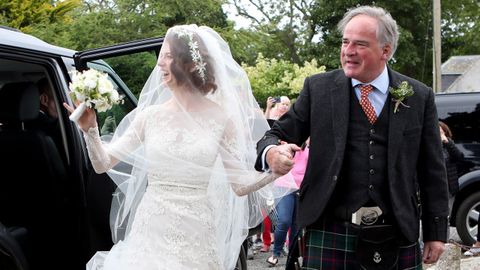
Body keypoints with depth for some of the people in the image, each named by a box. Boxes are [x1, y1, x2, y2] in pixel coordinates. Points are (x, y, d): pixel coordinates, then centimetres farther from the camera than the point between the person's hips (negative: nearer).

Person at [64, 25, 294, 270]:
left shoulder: (220, 118, -4)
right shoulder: (150, 115, 1)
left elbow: (240, 185, -3)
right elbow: (103, 164, 4)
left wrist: (275, 169, -18)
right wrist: (90, 130, -11)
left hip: (195, 239, -2)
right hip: (150, 233, 2)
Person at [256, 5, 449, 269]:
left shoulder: (419, 97, 4)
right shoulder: (318, 88, 3)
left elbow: (432, 170, 7)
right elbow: (279, 134, 2)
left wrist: (436, 233, 6)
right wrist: (272, 152, -22)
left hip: (396, 235, 1)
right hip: (331, 233, 0)